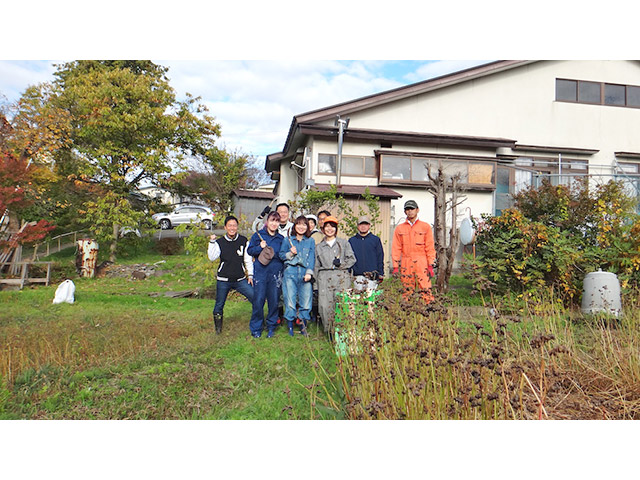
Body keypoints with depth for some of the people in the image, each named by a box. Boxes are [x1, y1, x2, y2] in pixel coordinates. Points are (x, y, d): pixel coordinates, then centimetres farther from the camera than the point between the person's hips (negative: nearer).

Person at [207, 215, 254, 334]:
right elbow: (212, 258, -14)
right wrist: (212, 242, -20)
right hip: (223, 280, 0)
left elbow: (248, 260, 7)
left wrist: (250, 275, 2)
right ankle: (218, 327, 34)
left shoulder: (243, 241, 2)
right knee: (219, 305, 10)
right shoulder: (220, 242, 0)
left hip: (241, 280, 0)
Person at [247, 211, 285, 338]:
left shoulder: (281, 239, 13)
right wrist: (260, 247, -11)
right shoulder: (258, 235, 8)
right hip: (260, 272, -2)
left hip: (276, 273, 2)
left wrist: (273, 253, -4)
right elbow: (249, 250, 4)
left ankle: (271, 327, 19)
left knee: (274, 301, 3)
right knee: (258, 301, -4)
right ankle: (256, 328, 11)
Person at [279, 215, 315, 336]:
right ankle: (290, 326, 11)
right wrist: (290, 253, -7)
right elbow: (281, 255, 12)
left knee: (306, 302, -2)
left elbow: (311, 258, 5)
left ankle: (303, 327, 14)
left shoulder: (311, 241, 13)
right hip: (290, 273, -1)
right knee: (290, 302, -2)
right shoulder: (288, 240, 11)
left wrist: (309, 272, -7)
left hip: (305, 274, 1)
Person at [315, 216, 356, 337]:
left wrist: (341, 263, -8)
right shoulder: (319, 247, 19)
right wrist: (318, 280, 11)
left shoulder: (344, 243, 14)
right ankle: (330, 331, 2)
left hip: (342, 277, -1)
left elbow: (352, 259, 9)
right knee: (325, 305, -9)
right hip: (325, 278, 2)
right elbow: (317, 266, 20)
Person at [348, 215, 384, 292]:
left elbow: (380, 257, 8)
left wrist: (381, 274, 3)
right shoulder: (352, 240, 10)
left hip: (372, 276, -1)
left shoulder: (375, 239, 7)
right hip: (358, 276, 1)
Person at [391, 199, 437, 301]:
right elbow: (396, 249, 10)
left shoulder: (425, 227, 8)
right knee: (407, 292, 3)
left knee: (426, 290, -10)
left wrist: (431, 265, -3)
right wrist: (395, 266, 1)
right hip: (406, 265, 2)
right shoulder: (399, 228, 12)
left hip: (422, 264, -2)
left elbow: (430, 247, 5)